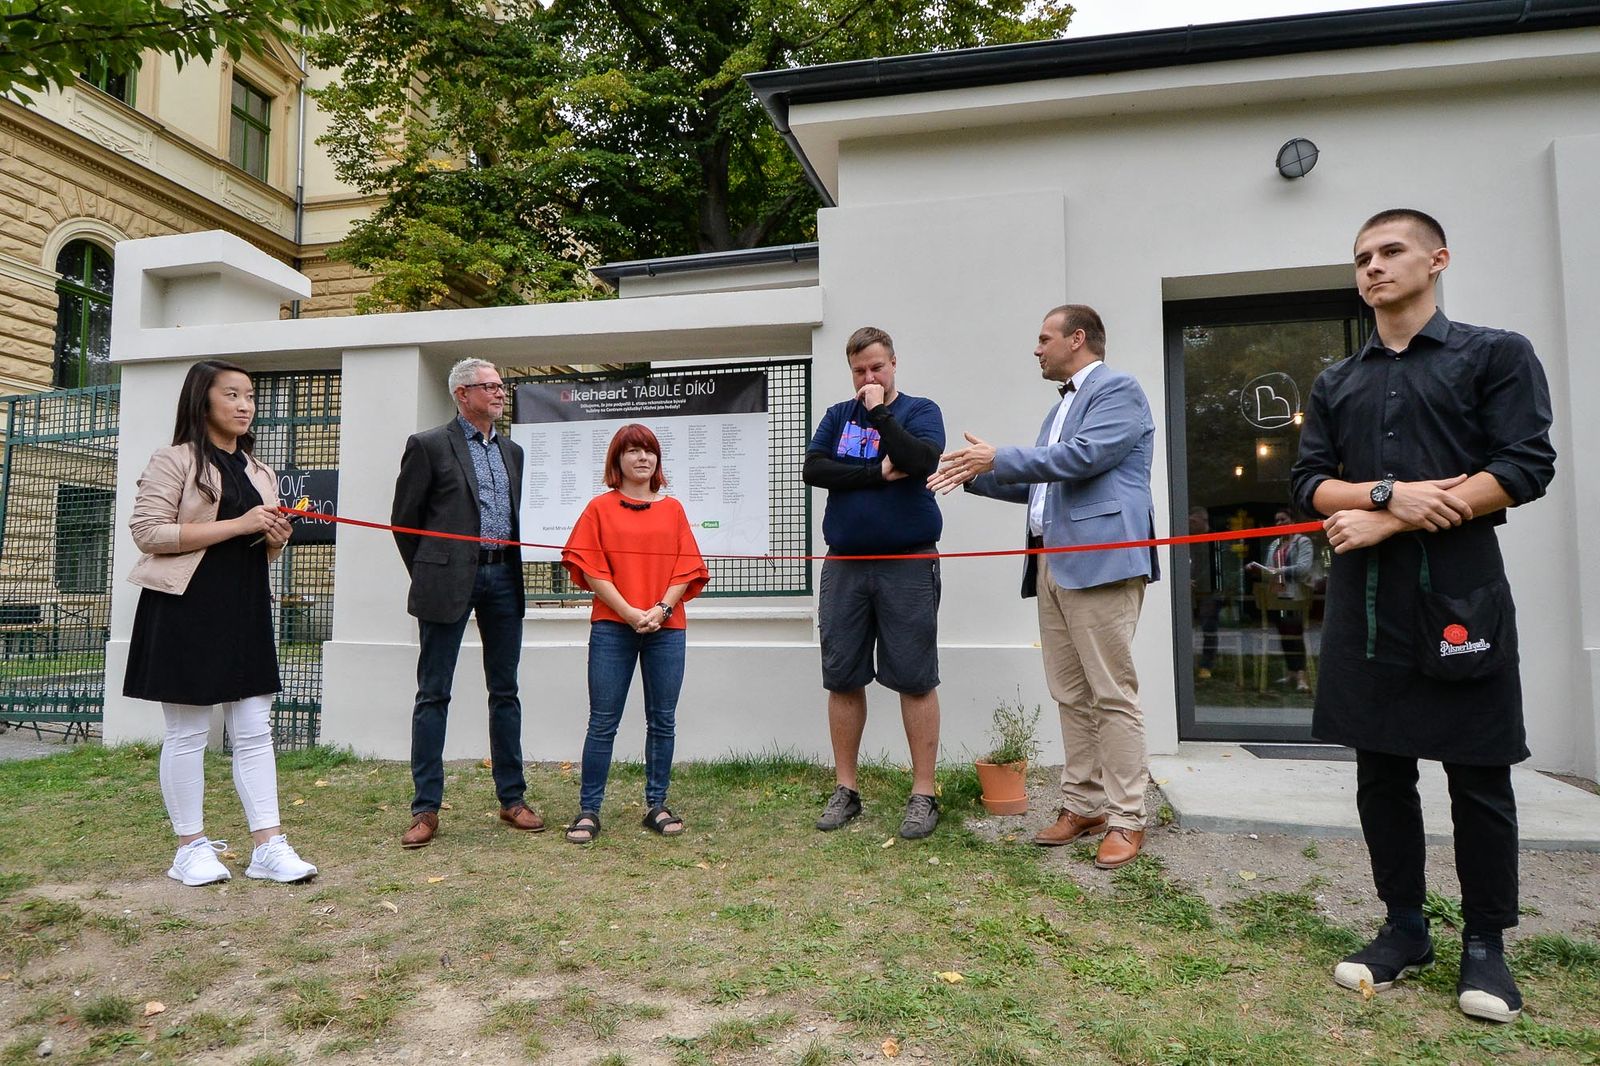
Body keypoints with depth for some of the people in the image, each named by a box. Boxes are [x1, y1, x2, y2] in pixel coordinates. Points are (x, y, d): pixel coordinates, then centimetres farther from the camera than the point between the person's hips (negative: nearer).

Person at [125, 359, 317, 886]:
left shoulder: (259, 472, 18)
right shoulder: (175, 460, -2)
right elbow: (148, 530, -13)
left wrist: (275, 538, 3)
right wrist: (237, 525, -18)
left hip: (245, 609, 6)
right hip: (187, 609, -6)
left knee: (254, 731, 4)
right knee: (188, 732, 2)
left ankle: (268, 845, 7)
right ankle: (191, 847, 15)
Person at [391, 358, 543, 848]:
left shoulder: (511, 451, 16)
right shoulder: (429, 445, -1)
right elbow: (404, 519, 1)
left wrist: (509, 568, 13)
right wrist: (428, 577, 4)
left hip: (502, 578, 5)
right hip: (450, 581, -5)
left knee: (505, 692, 9)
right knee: (433, 694, 2)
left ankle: (512, 798, 19)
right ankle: (426, 808, 10)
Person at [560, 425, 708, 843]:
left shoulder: (672, 509, 12)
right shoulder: (600, 508, 6)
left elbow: (687, 567, 6)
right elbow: (592, 569, -2)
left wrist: (661, 609, -10)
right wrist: (630, 612, -12)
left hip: (667, 626, 2)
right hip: (612, 626, -2)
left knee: (662, 720, 6)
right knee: (603, 721, 0)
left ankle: (656, 804, 18)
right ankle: (588, 810, 9)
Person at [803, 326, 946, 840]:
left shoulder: (920, 410, 4)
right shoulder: (838, 416, 15)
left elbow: (920, 461, -16)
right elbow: (813, 469, -1)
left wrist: (880, 411, -9)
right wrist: (878, 473, -8)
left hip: (908, 563, -3)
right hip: (845, 565, 4)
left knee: (915, 680, -2)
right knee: (842, 678, 6)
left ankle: (923, 794, 9)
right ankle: (845, 789, 18)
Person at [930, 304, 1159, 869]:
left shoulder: (1118, 389, -3)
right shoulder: (1062, 405, 25)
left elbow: (1083, 456, -18)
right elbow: (1037, 483, 26)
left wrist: (998, 458, -13)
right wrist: (975, 475, 15)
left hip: (1100, 560, -9)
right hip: (1052, 565, 9)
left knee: (1112, 694, -4)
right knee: (1071, 695, 10)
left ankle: (1126, 818, 3)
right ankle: (1082, 805, 17)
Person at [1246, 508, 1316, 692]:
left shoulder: (1303, 542, -1)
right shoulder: (1273, 545, 18)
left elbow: (1304, 568, -15)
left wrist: (1281, 571, -26)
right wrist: (1258, 568, 0)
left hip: (1296, 596, -6)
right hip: (1277, 597, 6)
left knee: (1295, 635, -12)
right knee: (1284, 636, 8)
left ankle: (1300, 677, -15)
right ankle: (1290, 673, 17)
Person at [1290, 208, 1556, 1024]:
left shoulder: (1496, 355, 4)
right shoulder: (1335, 385, 16)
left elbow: (1525, 467, -7)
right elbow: (1308, 483, 7)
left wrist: (1388, 521, -13)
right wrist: (1390, 492, -13)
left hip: (1459, 595, -3)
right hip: (1364, 602, 4)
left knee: (1478, 778, 4)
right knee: (1380, 774, 8)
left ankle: (1485, 942, 18)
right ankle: (1405, 927, 21)